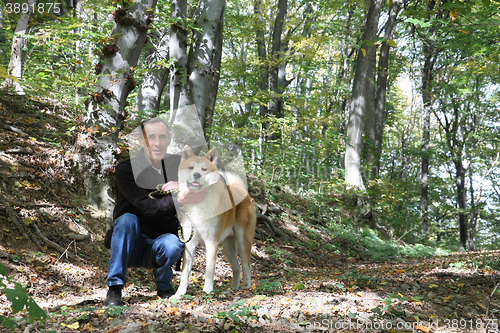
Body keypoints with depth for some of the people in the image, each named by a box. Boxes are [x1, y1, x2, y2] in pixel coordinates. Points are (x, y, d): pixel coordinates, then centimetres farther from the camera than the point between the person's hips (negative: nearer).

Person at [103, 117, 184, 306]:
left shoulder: (176, 165, 2)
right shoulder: (126, 170, -11)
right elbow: (146, 207, -24)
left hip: (159, 244, 2)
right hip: (131, 244, -2)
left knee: (172, 244, -32)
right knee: (128, 219, -32)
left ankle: (164, 287, 0)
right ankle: (114, 288, -25)